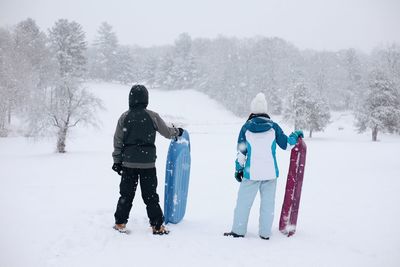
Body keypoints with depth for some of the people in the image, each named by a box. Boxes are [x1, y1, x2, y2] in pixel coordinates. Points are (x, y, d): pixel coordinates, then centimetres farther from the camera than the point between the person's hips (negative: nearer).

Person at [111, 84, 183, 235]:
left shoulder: (124, 118, -1)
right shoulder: (152, 117, -5)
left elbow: (118, 142, 2)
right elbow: (167, 133, 7)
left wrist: (117, 161, 10)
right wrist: (178, 132, 28)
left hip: (129, 162, 1)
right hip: (148, 163, -1)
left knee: (126, 194, 12)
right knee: (151, 195, 6)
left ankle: (120, 223, 17)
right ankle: (157, 226, 9)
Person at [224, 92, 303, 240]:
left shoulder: (246, 127, -2)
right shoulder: (273, 126, -2)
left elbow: (241, 152, 2)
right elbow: (285, 145, 6)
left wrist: (238, 169, 13)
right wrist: (296, 135, 24)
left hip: (251, 172, -1)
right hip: (270, 172, 1)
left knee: (244, 201, 9)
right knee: (268, 202, 10)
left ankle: (238, 231, 13)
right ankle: (265, 233, 13)